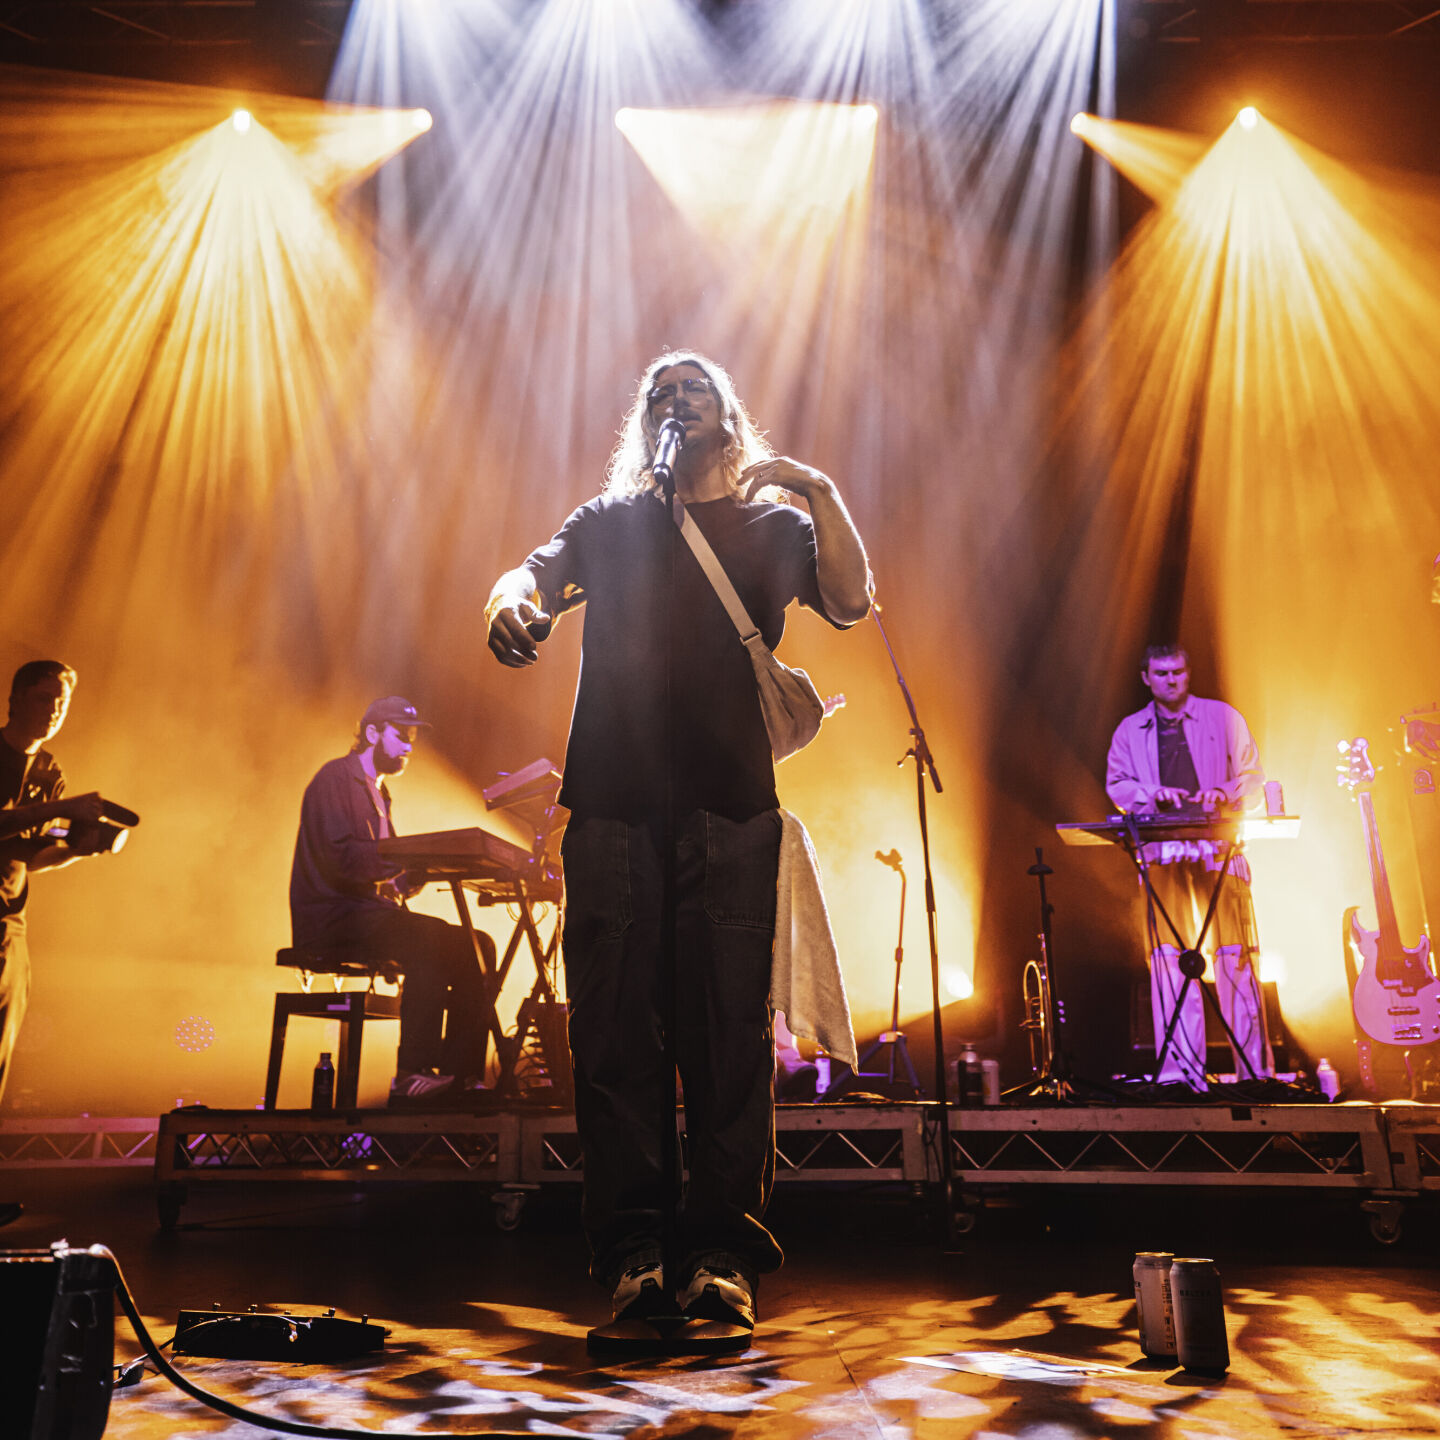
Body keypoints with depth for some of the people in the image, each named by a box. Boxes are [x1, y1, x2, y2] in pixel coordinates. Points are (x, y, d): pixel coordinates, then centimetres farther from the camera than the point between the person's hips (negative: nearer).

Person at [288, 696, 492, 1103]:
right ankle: (412, 1076, -28)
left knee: (475, 945, -8)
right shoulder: (335, 778, -4)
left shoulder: (377, 793, 24)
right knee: (431, 940, -31)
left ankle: (461, 1073, -12)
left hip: (369, 913, 9)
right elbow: (341, 859, -19)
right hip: (331, 920, -9)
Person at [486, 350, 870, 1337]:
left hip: (732, 809, 0)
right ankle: (631, 1253, 7)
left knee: (731, 1032, -3)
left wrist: (822, 491, -5)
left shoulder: (774, 524, 19)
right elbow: (534, 573, 4)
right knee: (615, 1031, -1)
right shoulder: (607, 522, 21)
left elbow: (852, 605, 4)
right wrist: (513, 601, -19)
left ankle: (723, 1255, 5)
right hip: (611, 806, 1)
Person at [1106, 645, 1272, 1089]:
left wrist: (1225, 793, -10)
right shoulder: (1130, 730, 16)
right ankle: (1180, 1070, 0)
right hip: (1163, 852, 1)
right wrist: (1152, 794, -6)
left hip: (1220, 846, -1)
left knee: (1235, 953, -5)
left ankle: (1255, 1066, 1)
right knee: (1169, 956, -3)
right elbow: (1116, 785, 14)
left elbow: (1252, 774, 10)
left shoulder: (1223, 717, 11)